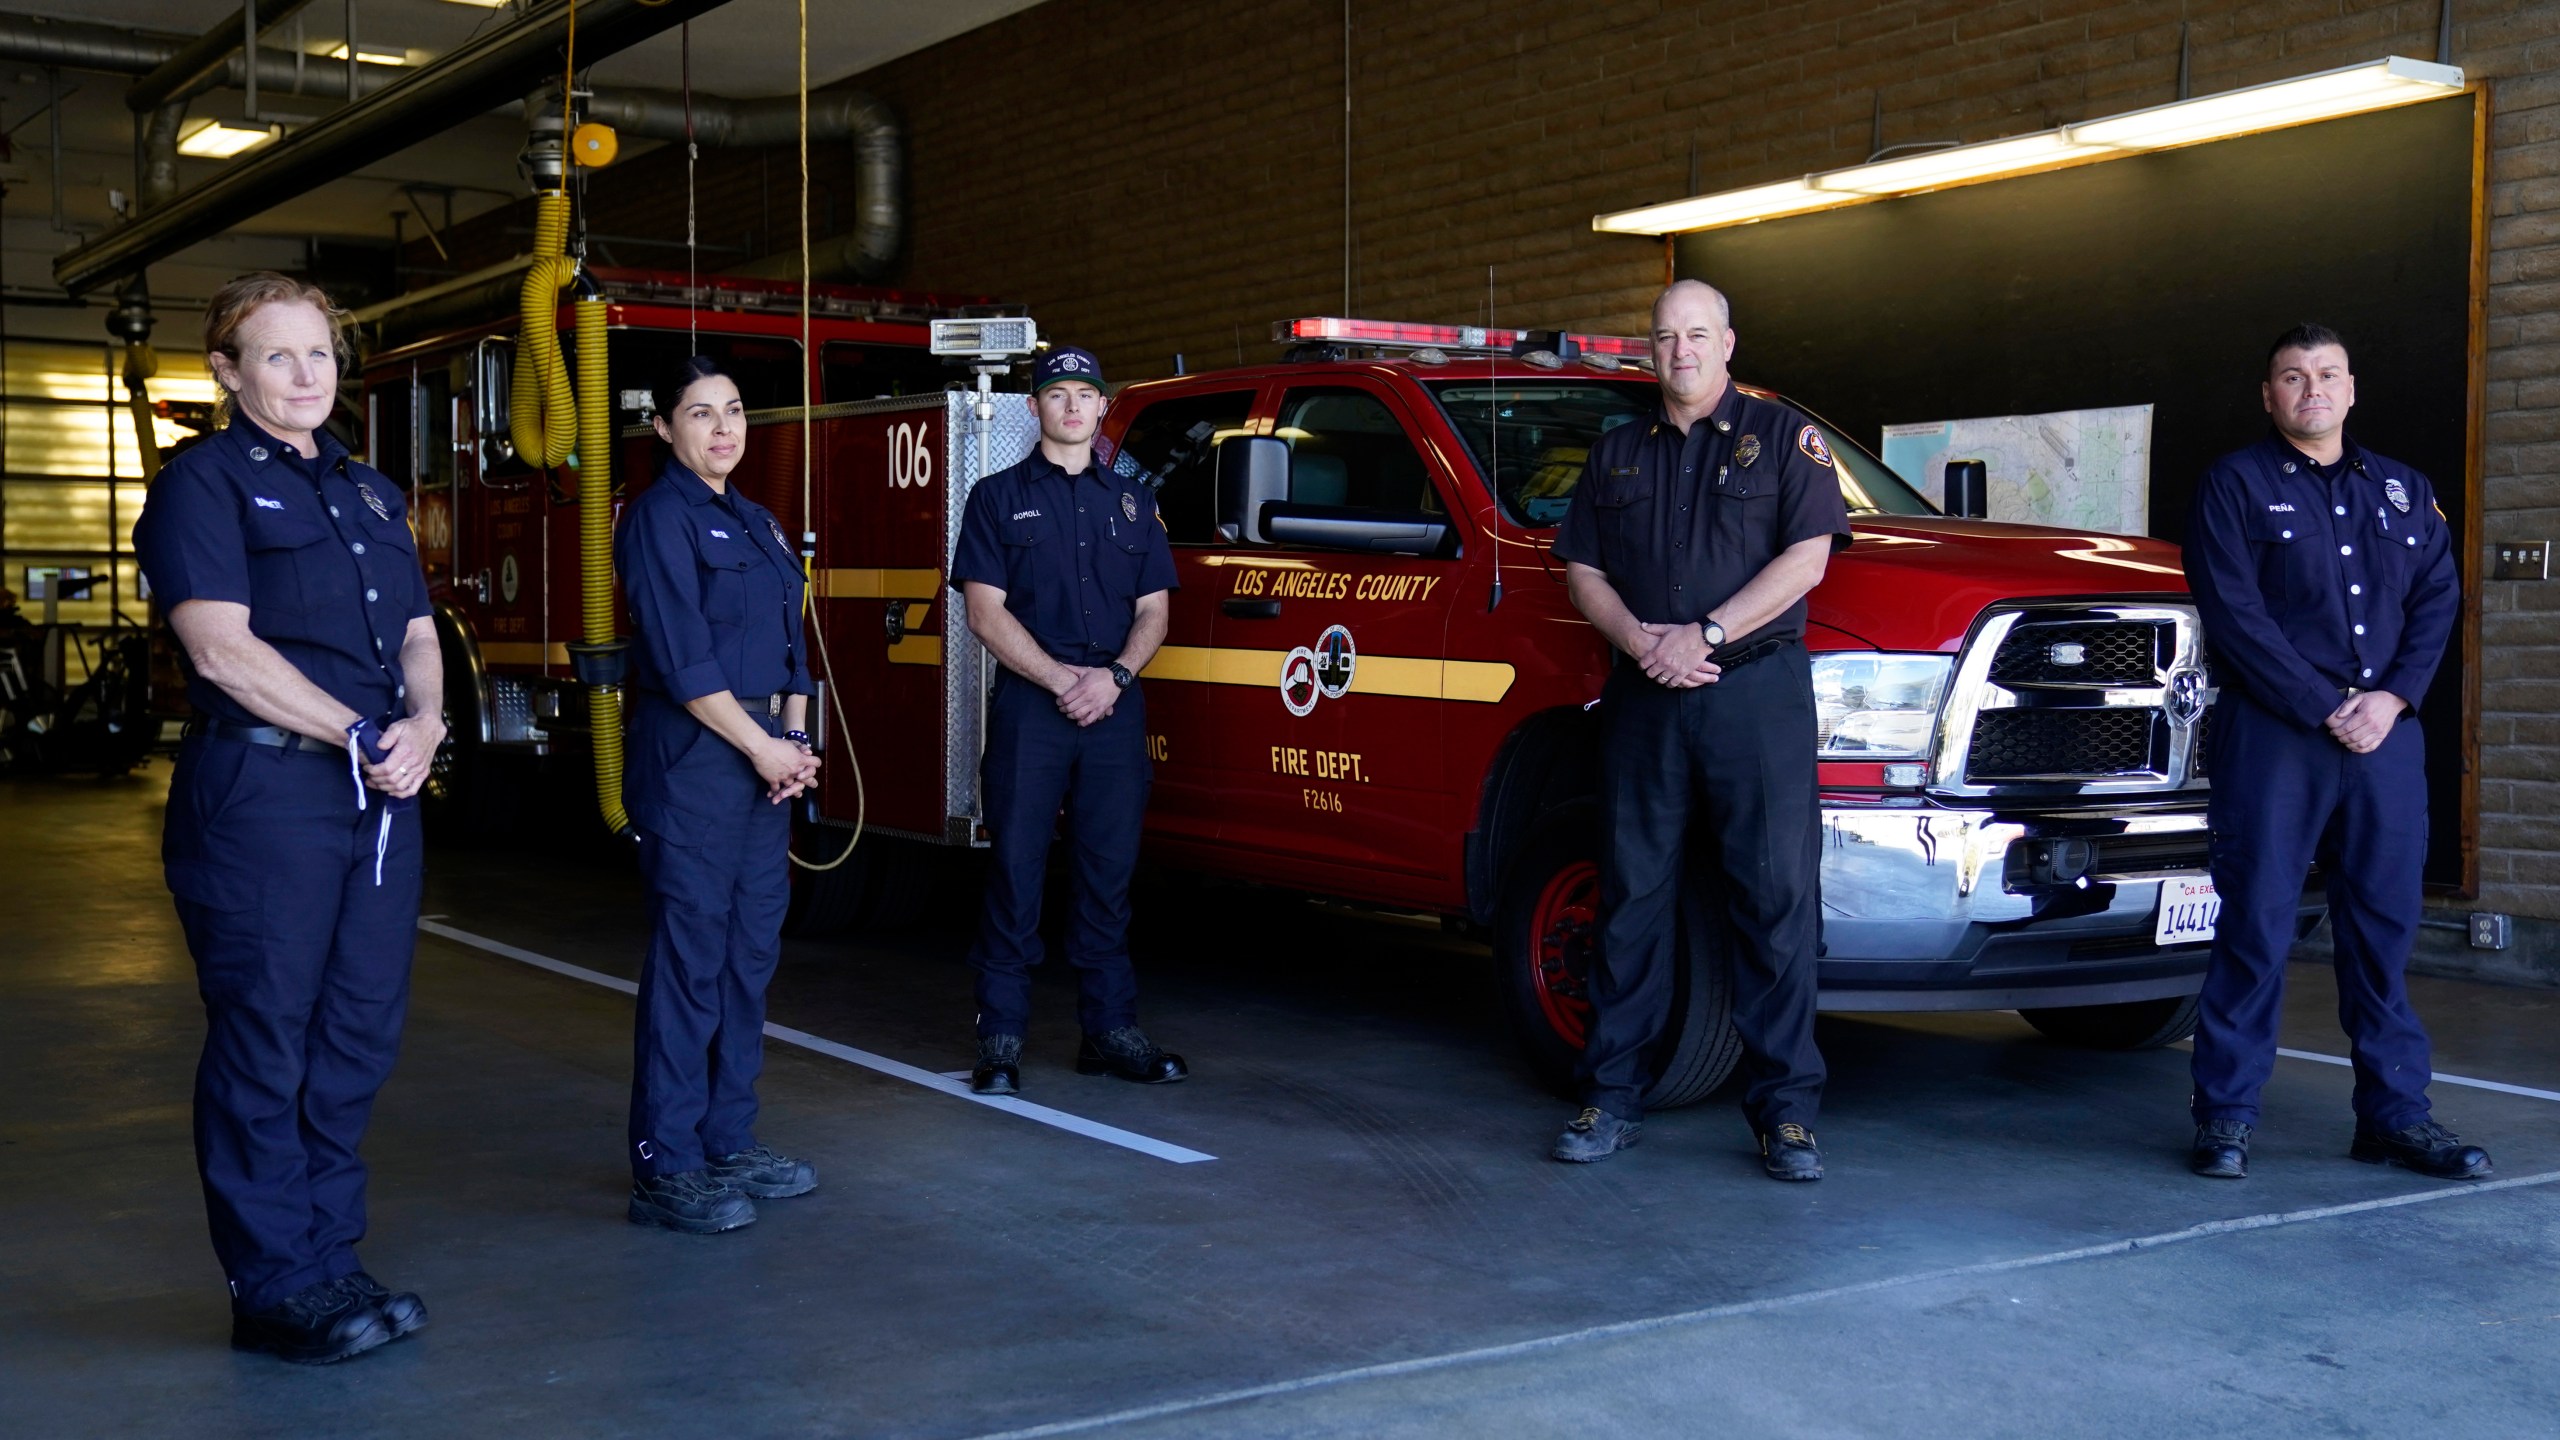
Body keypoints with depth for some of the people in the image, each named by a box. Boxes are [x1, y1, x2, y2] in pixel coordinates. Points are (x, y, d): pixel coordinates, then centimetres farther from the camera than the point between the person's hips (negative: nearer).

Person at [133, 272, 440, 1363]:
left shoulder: (368, 490, 18)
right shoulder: (203, 483, -4)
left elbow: (418, 636, 17)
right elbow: (224, 650, -14)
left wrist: (424, 724, -4)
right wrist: (360, 736, -15)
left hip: (382, 795, 7)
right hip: (261, 792, -7)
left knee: (360, 1033, 10)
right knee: (266, 1043, -1)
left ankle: (329, 1259, 20)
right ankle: (273, 1288, 7)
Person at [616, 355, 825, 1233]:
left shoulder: (757, 523, 18)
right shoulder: (660, 518, -7)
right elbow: (682, 661, -15)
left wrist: (795, 742, 4)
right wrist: (762, 748, -13)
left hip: (760, 762, 8)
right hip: (691, 761, -8)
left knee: (751, 952, 11)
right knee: (689, 959, -7)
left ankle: (729, 1143, 20)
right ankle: (665, 1171, -3)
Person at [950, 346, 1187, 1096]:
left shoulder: (1132, 500, 15)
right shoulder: (999, 497, 6)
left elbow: (1153, 610, 11)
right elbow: (986, 611, -2)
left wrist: (1113, 677, -7)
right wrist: (1061, 680, -12)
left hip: (1115, 706, 3)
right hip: (1028, 705, -3)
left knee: (1109, 872, 6)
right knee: (1016, 871, -2)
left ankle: (1110, 1028, 14)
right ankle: (1001, 1039, 2)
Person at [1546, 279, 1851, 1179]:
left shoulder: (1783, 437, 6)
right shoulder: (1618, 454, 17)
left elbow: (1806, 559, -4)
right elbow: (1582, 570, 14)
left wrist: (1704, 636, -12)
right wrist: (1640, 641, -6)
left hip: (1756, 691, -3)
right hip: (1643, 699, 3)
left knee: (1775, 898, -4)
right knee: (1633, 898, 4)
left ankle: (1785, 1112, 0)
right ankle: (1613, 1099, 11)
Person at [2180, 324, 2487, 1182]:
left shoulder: (2403, 492, 18)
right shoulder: (2235, 485, 3)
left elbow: (2438, 599, 11)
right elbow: (2234, 613, -7)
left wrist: (2394, 698, -6)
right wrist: (2326, 709, -12)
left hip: (2386, 734, 4)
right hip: (2273, 735, -4)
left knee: (2385, 925, 6)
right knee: (2256, 925, -3)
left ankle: (2395, 1112, 14)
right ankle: (2226, 1114, 3)